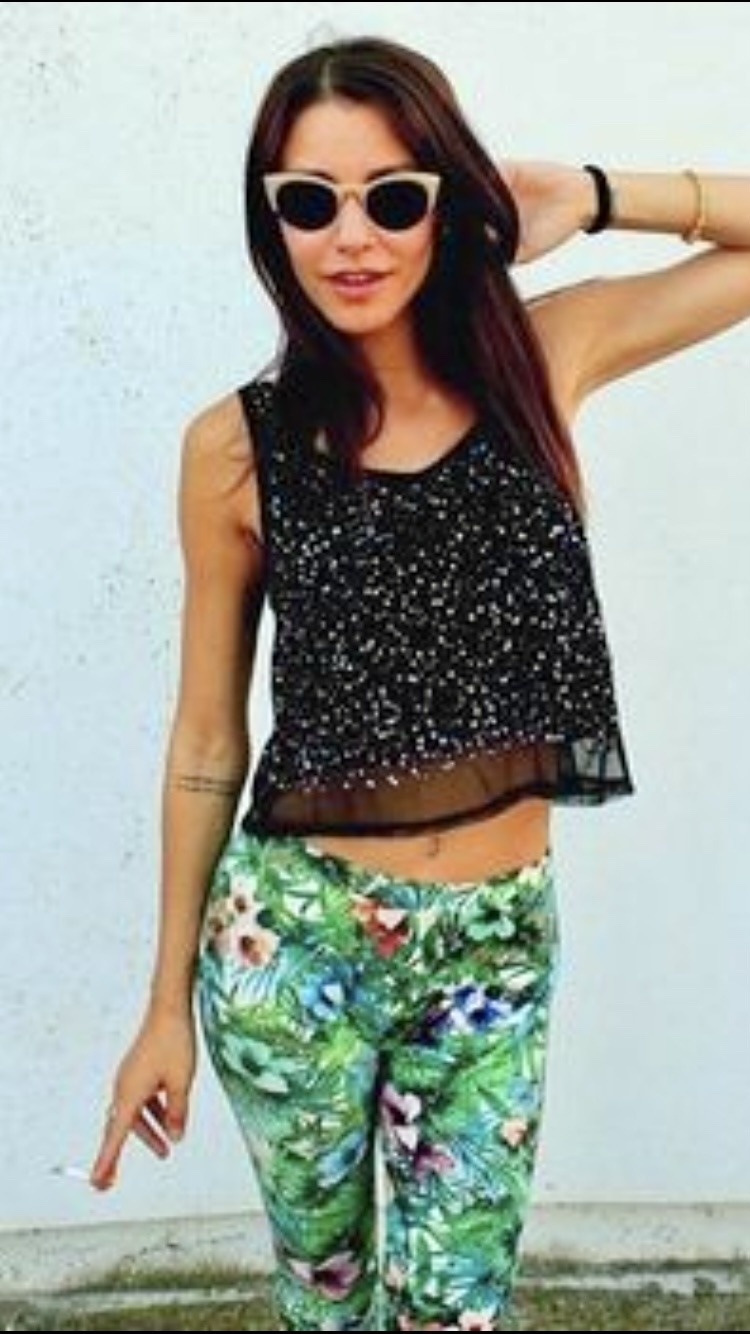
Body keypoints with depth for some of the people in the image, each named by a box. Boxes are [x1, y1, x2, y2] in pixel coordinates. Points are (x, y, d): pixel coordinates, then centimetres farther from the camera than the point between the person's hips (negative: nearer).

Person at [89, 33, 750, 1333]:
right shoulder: (238, 445, -7)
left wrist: (592, 198, -7)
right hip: (292, 939, -1)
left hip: (498, 941, 1)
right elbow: (207, 738, 0)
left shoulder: (540, 358, -3)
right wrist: (167, 1003, 4)